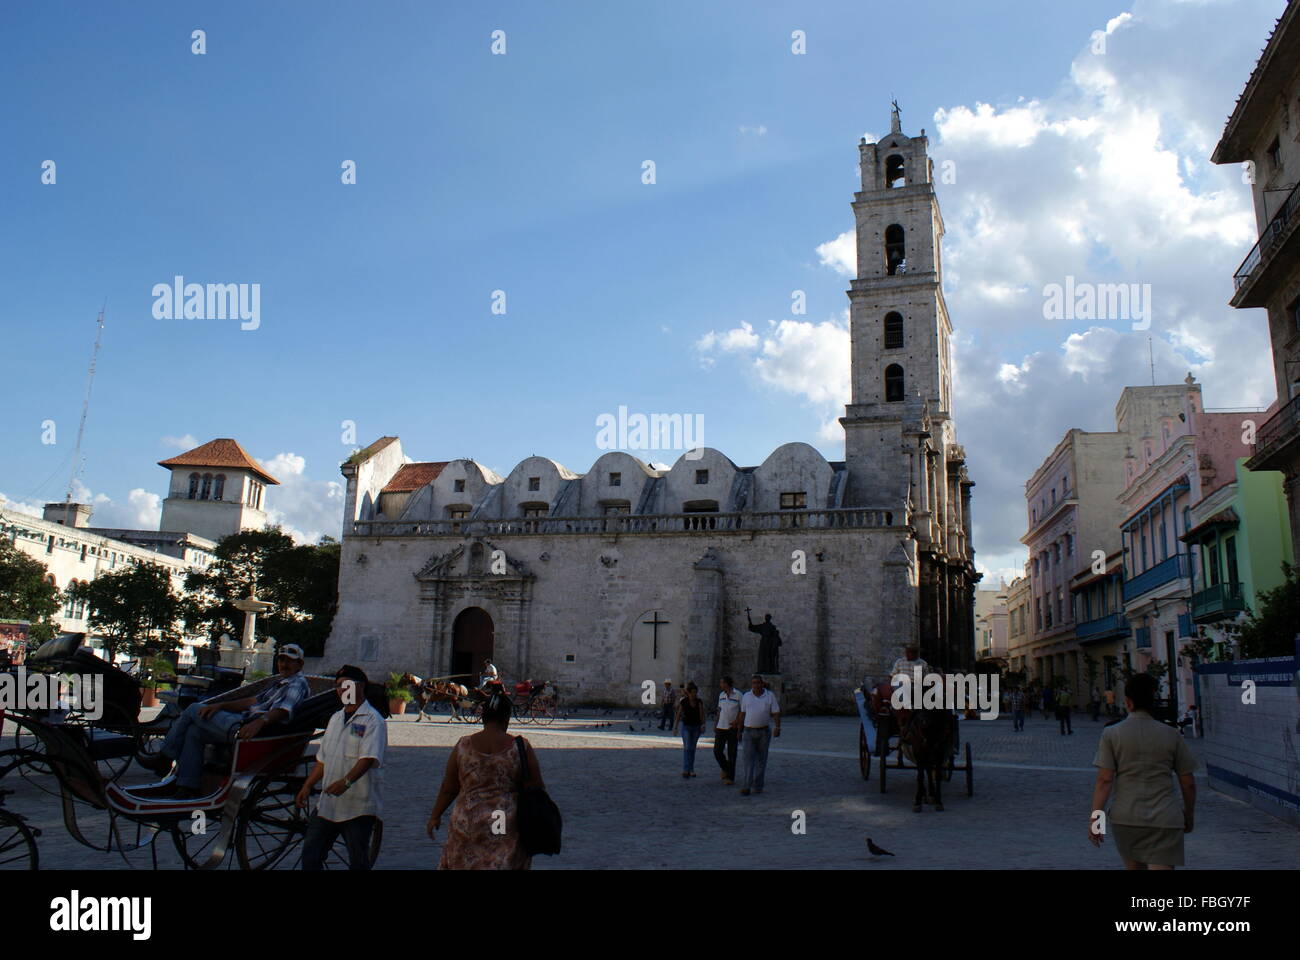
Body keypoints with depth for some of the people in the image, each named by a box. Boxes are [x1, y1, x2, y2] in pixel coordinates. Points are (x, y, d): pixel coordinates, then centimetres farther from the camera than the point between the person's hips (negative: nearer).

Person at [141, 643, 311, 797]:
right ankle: (187, 788, 8)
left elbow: (283, 710, -27)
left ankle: (163, 760, 14)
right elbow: (255, 701, 20)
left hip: (244, 729, -10)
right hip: (245, 723, 10)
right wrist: (220, 705, 11)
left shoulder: (297, 684, -10)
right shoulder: (278, 681, 24)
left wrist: (259, 722, -45)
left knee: (193, 709, 1)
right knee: (194, 730, 12)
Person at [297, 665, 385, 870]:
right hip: (327, 804, 8)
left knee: (358, 861, 0)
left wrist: (347, 781, -36)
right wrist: (307, 787, 15)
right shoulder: (336, 719, 15)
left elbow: (369, 758, -23)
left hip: (358, 806, -8)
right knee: (310, 854, 11)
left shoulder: (372, 720, -10)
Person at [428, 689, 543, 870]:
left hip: (467, 826, 1)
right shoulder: (521, 747, -6)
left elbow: (448, 789, 4)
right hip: (508, 830, -1)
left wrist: (435, 816, 19)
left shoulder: (463, 746, -2)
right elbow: (537, 789, -1)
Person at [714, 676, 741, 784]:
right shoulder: (721, 695, 10)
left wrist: (737, 721, -16)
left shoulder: (738, 695, -7)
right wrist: (715, 724, 14)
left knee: (731, 754, -1)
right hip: (721, 727, 5)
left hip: (733, 728, -5)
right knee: (717, 751, 2)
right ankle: (725, 768, 26)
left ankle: (730, 777, 6)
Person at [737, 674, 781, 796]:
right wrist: (740, 730, 13)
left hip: (764, 731, 0)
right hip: (749, 732, 0)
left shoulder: (770, 695, -2)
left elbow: (776, 713, -5)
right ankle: (747, 787, -14)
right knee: (748, 759, -10)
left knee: (761, 759, 5)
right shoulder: (746, 696, 3)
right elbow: (743, 713, 11)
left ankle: (758, 786, 15)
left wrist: (777, 728, -19)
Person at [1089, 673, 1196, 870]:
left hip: (1125, 818, 1)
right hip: (1165, 820, 0)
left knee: (1134, 866, 19)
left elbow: (1104, 780, -9)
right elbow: (1188, 782, 5)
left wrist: (1094, 819, -5)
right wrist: (1189, 814, 22)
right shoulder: (1171, 735, 0)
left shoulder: (1111, 734, -4)